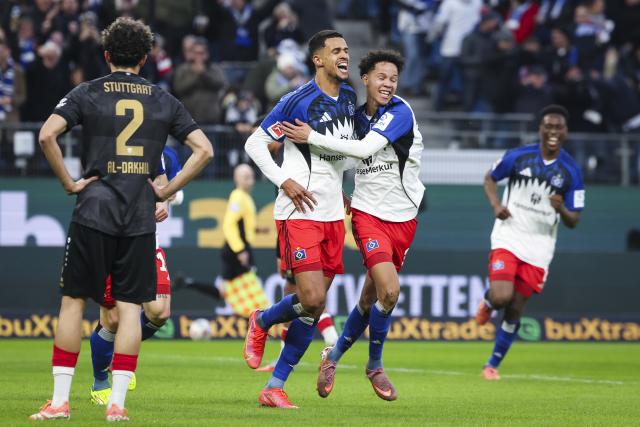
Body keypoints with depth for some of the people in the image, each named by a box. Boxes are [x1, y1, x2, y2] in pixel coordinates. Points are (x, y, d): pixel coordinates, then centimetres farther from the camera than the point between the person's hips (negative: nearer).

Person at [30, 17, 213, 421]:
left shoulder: (88, 93, 3)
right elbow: (204, 149, 6)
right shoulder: (163, 100, 10)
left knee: (74, 301, 5)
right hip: (141, 219, 2)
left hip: (94, 211, -1)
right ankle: (117, 402, -2)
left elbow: (47, 135, -11)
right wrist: (168, 190, 8)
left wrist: (69, 183, -3)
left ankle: (60, 399, 4)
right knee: (130, 306, 3)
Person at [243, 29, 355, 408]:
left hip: (333, 214, 7)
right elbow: (255, 143, -5)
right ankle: (261, 323, 16)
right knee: (313, 299, -16)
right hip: (300, 212, -7)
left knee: (314, 307, 3)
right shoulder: (298, 101, -11)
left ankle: (275, 387, 10)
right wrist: (284, 181, -14)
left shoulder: (349, 97, 10)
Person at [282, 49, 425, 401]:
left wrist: (312, 137, -21)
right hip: (368, 212, 0)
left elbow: (366, 148, -23)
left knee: (371, 297, 8)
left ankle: (335, 355, 32)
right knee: (389, 290, -19)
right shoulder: (356, 115, 3)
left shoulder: (400, 112, -11)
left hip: (403, 218, 0)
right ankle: (374, 365, 1)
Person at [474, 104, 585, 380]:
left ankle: (493, 364, 19)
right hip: (508, 238, -1)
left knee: (515, 311, 1)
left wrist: (561, 209, -23)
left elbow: (573, 222, 1)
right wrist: (496, 204, -6)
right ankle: (488, 301, 17)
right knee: (502, 297, -21)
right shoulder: (518, 157, -3)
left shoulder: (571, 171, -1)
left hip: (539, 247, 1)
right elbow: (490, 178, 14)